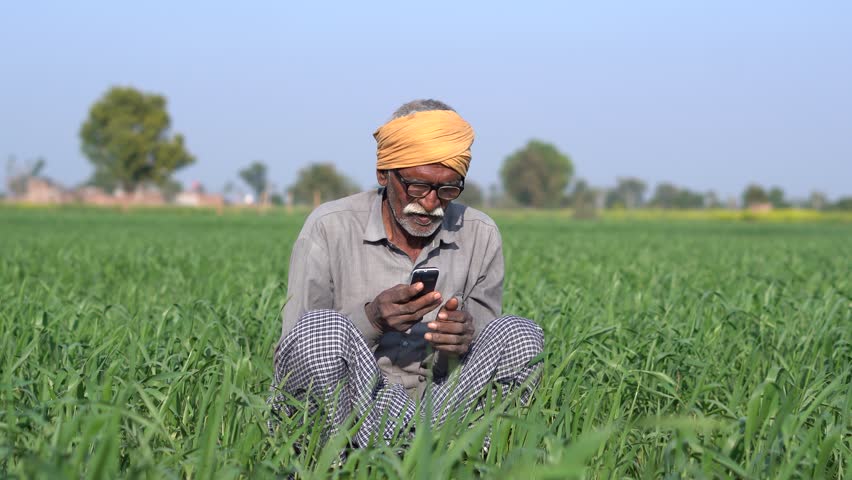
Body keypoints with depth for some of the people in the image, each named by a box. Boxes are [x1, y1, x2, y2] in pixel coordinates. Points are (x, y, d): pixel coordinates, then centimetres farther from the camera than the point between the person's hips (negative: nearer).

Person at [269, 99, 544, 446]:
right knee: (323, 328, -33)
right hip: (343, 405, -3)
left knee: (519, 335, -19)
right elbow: (291, 360, -5)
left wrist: (467, 336, -15)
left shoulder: (480, 237, 6)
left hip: (436, 404, 3)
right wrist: (369, 320, -22)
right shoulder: (329, 229, -4)